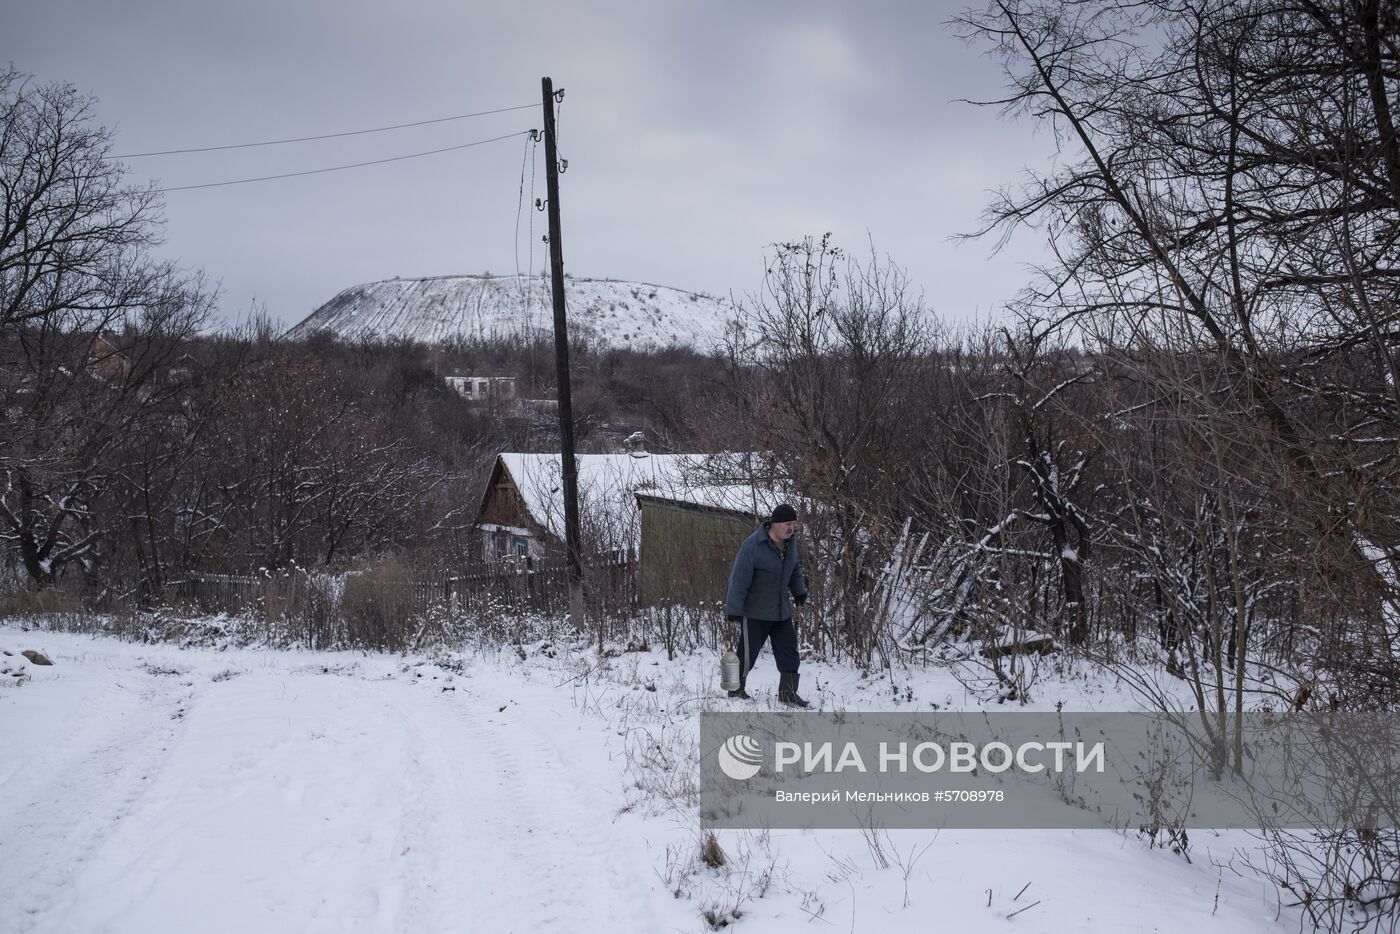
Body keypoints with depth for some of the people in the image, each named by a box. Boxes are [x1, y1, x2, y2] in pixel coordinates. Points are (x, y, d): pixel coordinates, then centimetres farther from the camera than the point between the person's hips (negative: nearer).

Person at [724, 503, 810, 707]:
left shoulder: (790, 542, 0)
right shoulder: (753, 545, -23)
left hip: (781, 610, 7)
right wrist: (733, 610, -22)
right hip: (755, 612, -7)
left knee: (789, 652, 6)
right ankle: (736, 690, 20)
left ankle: (787, 693, 14)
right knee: (747, 652, 2)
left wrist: (800, 591, 21)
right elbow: (739, 579, -21)